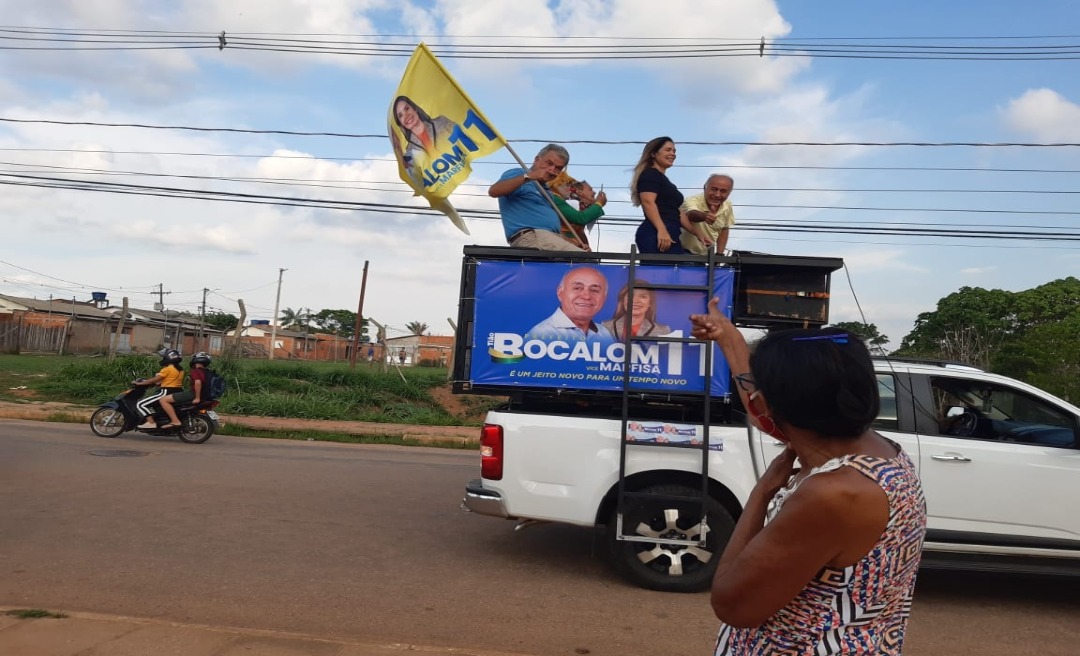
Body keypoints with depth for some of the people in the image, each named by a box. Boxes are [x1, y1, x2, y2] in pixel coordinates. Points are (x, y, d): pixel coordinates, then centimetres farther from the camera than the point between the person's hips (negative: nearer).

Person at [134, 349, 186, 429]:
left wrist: (139, 383, -3)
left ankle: (151, 422, -17)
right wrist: (157, 383, 23)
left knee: (140, 404, -6)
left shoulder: (168, 369, -12)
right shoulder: (180, 369, 13)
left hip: (166, 392, -9)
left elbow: (155, 380, -12)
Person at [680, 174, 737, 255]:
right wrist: (704, 216, -69)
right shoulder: (692, 201, -24)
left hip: (707, 255, 6)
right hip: (685, 254, -5)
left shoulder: (727, 206, -4)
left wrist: (719, 253, 4)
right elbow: (691, 215, -48)